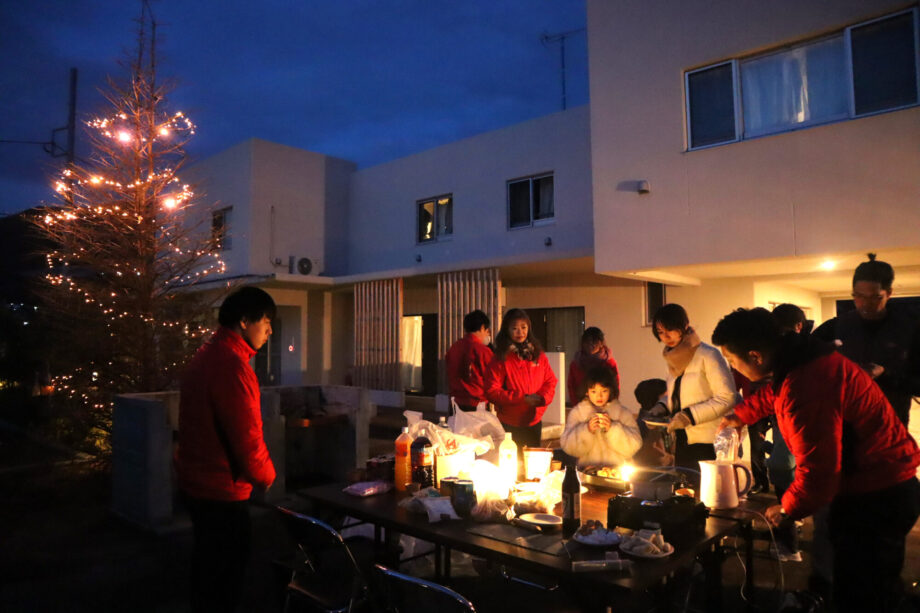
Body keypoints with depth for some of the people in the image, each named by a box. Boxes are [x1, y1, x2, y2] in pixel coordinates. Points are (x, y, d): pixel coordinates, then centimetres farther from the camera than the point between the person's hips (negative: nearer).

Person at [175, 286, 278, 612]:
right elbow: (246, 437, -24)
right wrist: (266, 476, -6)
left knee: (209, 565, 24)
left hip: (197, 481, 10)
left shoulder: (206, 356, 9)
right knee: (225, 573, 5)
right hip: (221, 489, -10)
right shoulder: (231, 365, -24)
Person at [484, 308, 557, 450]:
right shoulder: (501, 358, -7)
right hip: (509, 424, -4)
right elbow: (491, 391, -12)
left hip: (534, 421, 4)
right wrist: (522, 398, -18)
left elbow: (550, 381, 9)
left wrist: (542, 398, -13)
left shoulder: (538, 355, 7)